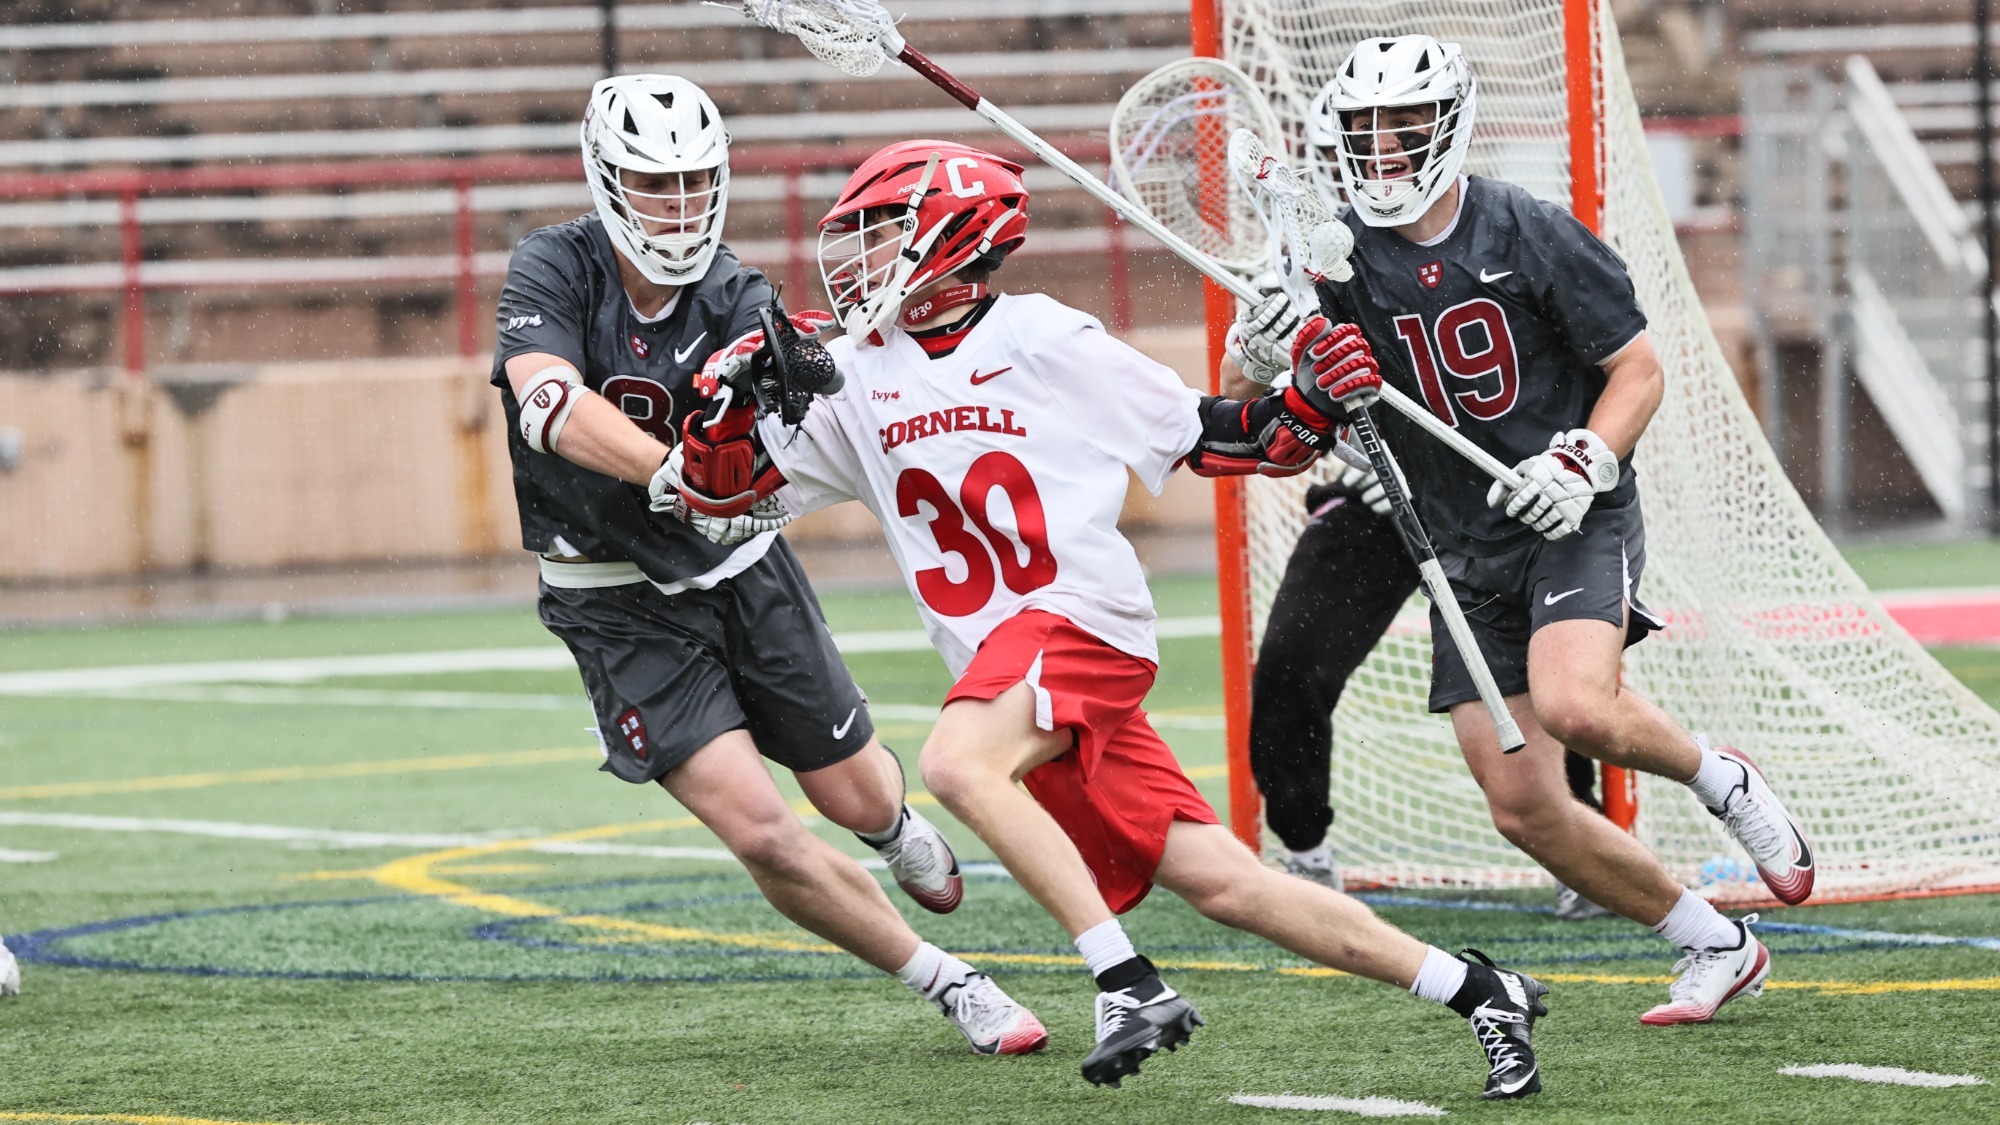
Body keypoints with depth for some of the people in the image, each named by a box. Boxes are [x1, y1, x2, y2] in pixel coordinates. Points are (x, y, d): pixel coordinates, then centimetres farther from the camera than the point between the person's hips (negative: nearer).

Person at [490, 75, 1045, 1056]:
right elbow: (551, 407, -34)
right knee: (760, 833, -14)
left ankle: (897, 828, 52)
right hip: (617, 602, -2)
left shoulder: (734, 299, -13)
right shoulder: (554, 269, -16)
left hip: (737, 568, 2)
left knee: (854, 798, 13)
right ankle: (947, 986, 3)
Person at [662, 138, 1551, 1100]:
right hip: (1005, 655, 5)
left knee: (957, 763, -32)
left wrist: (1312, 402, -13)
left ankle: (1129, 985, -30)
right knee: (1217, 882, -1)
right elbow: (715, 485, 13)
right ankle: (1478, 991, 4)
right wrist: (740, 388, -5)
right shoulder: (855, 374, 12)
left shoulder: (1047, 342, -2)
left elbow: (1215, 439, 4)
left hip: (1084, 619, -5)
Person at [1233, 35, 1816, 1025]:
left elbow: (1640, 369, -3)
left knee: (1574, 709, -32)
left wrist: (1587, 459, -20)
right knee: (1524, 809, -2)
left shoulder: (1530, 234, -9)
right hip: (1466, 552, 4)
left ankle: (1716, 775, 1)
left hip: (1576, 522, -4)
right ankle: (1720, 950, 15)